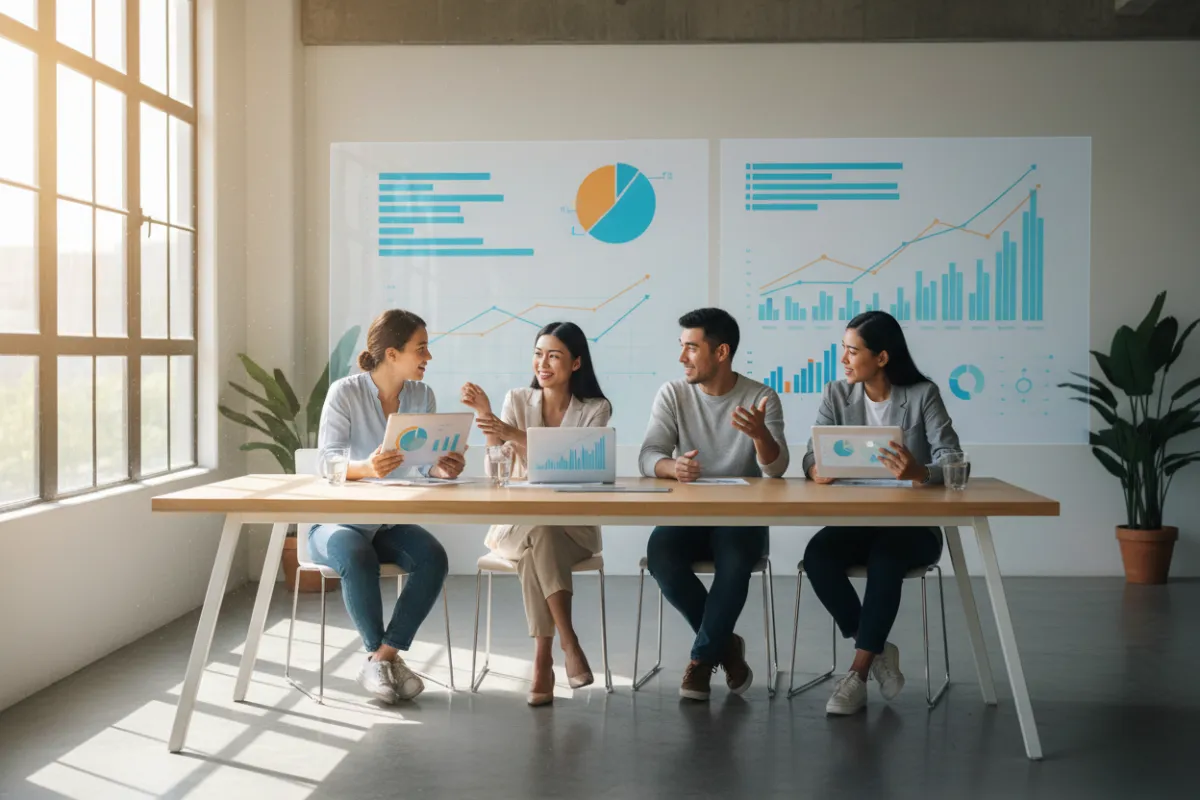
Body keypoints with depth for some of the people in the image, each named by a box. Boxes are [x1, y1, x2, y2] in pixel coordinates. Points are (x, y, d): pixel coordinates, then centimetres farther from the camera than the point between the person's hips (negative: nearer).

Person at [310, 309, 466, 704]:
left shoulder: (422, 396, 1)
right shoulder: (345, 393, -14)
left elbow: (427, 463, -2)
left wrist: (444, 469, -28)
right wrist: (366, 468, -43)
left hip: (391, 523, 4)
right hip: (337, 521, -4)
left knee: (433, 557, -26)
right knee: (358, 559, -37)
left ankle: (383, 657, -17)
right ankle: (382, 656, -15)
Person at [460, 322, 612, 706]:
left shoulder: (595, 409, 0)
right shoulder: (517, 400, 6)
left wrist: (513, 435, -28)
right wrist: (485, 415, -19)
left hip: (573, 527, -1)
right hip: (516, 522, 1)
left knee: (539, 540, -35)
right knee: (537, 531, -35)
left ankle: (543, 661, -34)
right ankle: (569, 644, -35)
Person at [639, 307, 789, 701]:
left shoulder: (762, 398, -5)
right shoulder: (672, 394, 0)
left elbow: (775, 469, -16)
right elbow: (648, 457, -10)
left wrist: (760, 434, -39)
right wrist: (673, 467, -34)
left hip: (742, 518, -2)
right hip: (687, 516, 2)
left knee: (734, 559, -35)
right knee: (659, 552, -30)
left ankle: (703, 656, -11)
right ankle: (725, 646, -7)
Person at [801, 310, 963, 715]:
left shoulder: (923, 395, -7)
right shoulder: (837, 394, 3)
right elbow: (812, 456, -5)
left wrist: (920, 474, -41)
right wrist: (817, 469, -31)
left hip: (913, 526, -3)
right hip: (855, 522, 3)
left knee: (886, 556, -36)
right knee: (817, 553, -28)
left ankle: (857, 674, -24)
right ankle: (877, 651, -10)